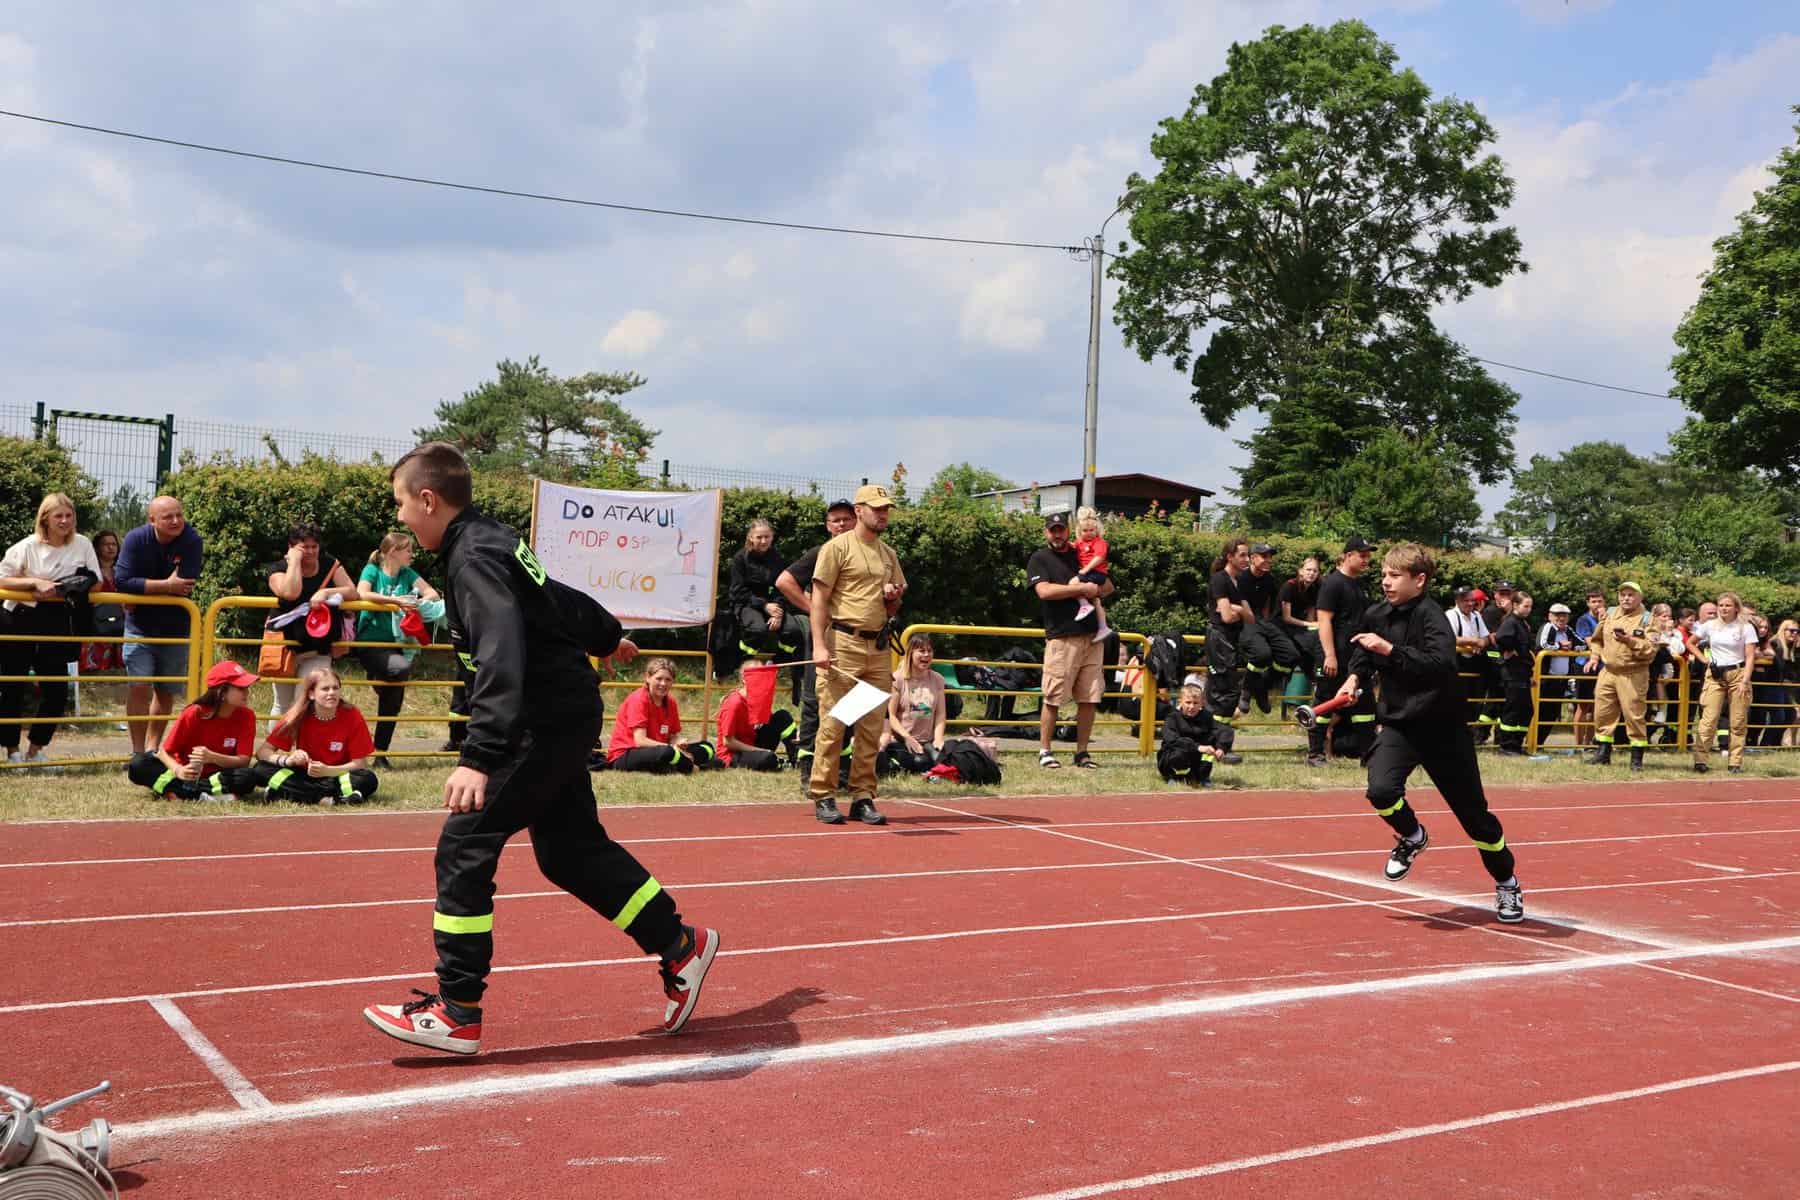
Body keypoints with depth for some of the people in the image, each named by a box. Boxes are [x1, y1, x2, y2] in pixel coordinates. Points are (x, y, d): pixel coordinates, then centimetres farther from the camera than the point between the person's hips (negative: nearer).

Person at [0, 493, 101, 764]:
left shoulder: (83, 545, -1)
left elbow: (96, 582, 3)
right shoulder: (27, 546, -9)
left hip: (57, 622, 3)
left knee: (57, 690, 1)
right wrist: (36, 582, -22)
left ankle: (36, 750, 17)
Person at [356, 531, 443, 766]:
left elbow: (433, 594, 1)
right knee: (401, 667, -35)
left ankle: (380, 753, 16)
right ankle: (375, 676, -1)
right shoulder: (372, 570, -3)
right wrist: (396, 601, -28)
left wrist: (420, 601, -21)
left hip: (395, 643, 6)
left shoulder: (408, 574, 9)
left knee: (393, 702, 5)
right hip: (370, 642, -6)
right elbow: (362, 594, -22)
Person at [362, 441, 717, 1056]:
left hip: (547, 721, -10)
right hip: (564, 713, 10)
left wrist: (477, 758, -41)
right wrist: (607, 637, 48)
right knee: (569, 850, 16)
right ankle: (680, 945, 26)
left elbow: (501, 657, -32)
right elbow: (561, 598, 28)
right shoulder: (491, 540, 11)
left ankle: (456, 1014, -3)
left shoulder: (474, 557, -18)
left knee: (464, 846, -8)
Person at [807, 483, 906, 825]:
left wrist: (893, 597, 0)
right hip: (843, 643, -6)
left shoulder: (889, 554, 18)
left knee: (872, 728, 5)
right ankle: (823, 797, 0)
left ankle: (862, 798, 11)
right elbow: (819, 598, -6)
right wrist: (819, 645, -16)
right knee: (833, 724, -6)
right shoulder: (838, 547, -1)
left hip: (878, 648, 6)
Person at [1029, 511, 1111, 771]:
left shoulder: (1082, 555, 19)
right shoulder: (1039, 559, 4)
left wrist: (1095, 590, -3)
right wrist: (1083, 588, -10)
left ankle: (1082, 752, 11)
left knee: (1089, 698, 3)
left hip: (1092, 636, 5)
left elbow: (1108, 585, 21)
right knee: (1053, 698, -6)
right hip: (1061, 638, -5)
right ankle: (1045, 750, 4)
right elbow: (1044, 591, -12)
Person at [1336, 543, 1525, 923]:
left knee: (1473, 812, 4)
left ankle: (1507, 885, 27)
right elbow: (1363, 652, 22)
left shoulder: (1431, 618, -19)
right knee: (1381, 789, -22)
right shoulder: (1375, 615, 0)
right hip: (1398, 723, 4)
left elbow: (1442, 663, -38)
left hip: (1443, 728, -4)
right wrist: (1356, 676, 4)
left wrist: (1390, 650, -43)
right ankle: (1412, 838, 12)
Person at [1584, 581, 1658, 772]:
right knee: (1603, 713, 9)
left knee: (1634, 715, -4)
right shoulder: (1609, 614, 11)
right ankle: (1603, 752, 20)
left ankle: (1637, 758, 5)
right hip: (1607, 672, 5)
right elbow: (1597, 639, 23)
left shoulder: (1646, 619, -4)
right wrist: (1594, 656, 9)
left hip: (1633, 675, -5)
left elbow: (1651, 649, -13)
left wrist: (1630, 641, -23)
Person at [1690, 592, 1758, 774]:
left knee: (1738, 722, 1)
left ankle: (1735, 762, 6)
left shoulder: (1746, 628, -1)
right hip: (1714, 676, 1)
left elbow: (1750, 657, -5)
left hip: (1738, 674, -1)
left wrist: (1744, 681, -15)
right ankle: (1700, 760, -9)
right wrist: (1702, 658, 8)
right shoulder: (1710, 626, 6)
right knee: (1708, 719, -7)